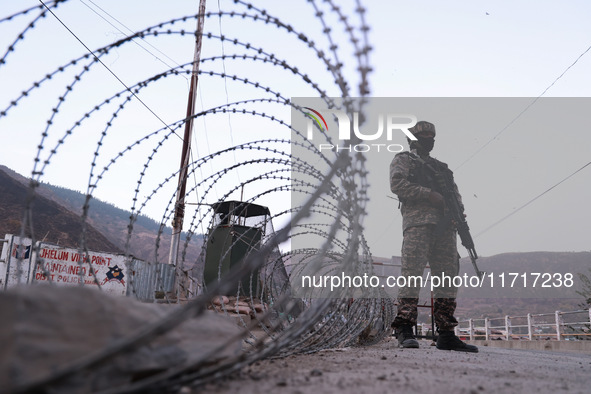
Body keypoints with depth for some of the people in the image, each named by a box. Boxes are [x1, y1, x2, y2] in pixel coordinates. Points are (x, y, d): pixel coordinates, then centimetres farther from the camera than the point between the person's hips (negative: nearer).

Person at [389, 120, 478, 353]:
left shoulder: (441, 167, 32)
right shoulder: (402, 160, 13)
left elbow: (454, 192, 26)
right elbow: (397, 183, -5)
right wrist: (429, 194, -11)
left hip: (445, 226, 6)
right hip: (418, 222, -6)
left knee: (447, 278, 1)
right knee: (412, 273, -15)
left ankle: (446, 334, 5)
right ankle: (404, 329, -14)